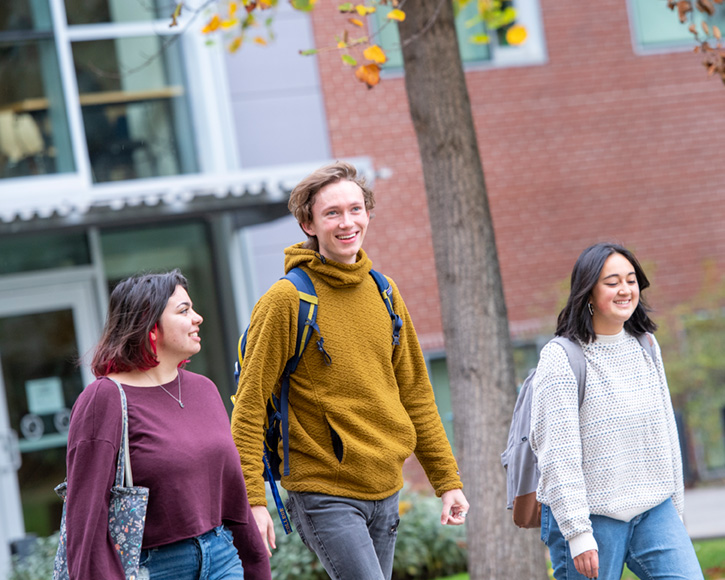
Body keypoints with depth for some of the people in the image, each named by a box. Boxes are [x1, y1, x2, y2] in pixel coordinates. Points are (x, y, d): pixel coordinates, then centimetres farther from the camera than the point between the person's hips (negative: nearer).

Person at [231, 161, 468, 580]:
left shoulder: (384, 295, 8)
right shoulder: (286, 300, -10)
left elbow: (415, 394, 15)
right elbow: (250, 406, -10)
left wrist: (448, 480, 13)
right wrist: (252, 498, -16)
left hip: (385, 489, 6)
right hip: (323, 492, -6)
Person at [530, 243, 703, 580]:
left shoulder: (646, 346, 9)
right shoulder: (561, 358, -10)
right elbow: (558, 454, -14)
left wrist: (675, 508, 17)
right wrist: (578, 533, -17)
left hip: (654, 511, 5)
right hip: (592, 515, -5)